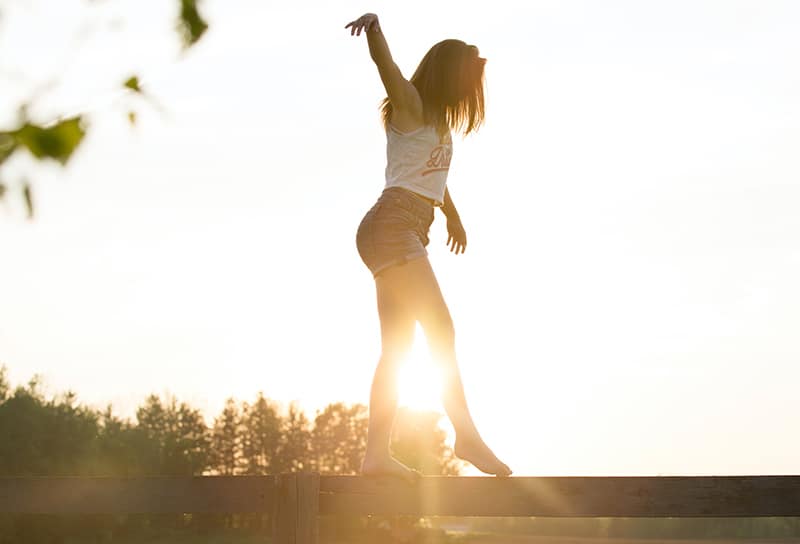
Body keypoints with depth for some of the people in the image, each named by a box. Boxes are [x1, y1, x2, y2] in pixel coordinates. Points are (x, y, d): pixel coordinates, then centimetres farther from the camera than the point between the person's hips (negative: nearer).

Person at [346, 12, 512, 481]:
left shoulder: (437, 122, 26)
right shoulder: (410, 104, 0)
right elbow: (383, 60, -18)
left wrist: (453, 215, 55)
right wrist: (373, 25, -38)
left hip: (408, 234, 10)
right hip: (393, 224, -10)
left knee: (397, 347, 3)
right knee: (441, 328, -15)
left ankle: (378, 453, 0)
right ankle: (467, 435, -17)